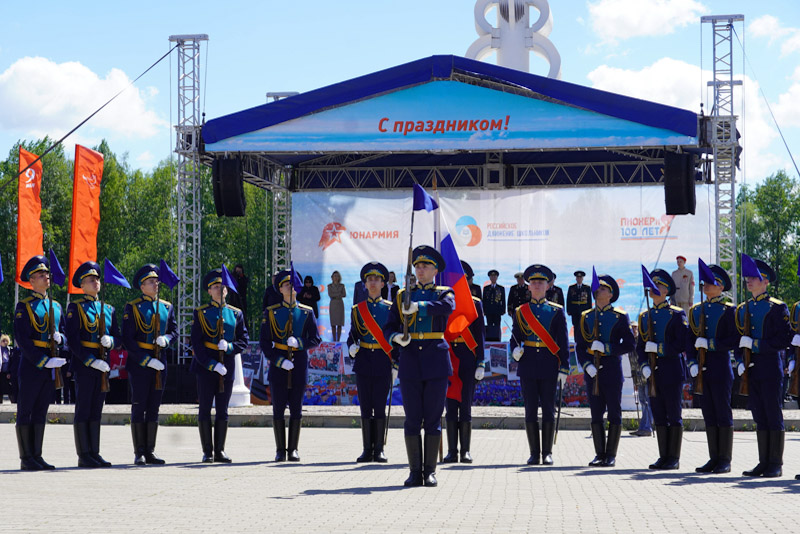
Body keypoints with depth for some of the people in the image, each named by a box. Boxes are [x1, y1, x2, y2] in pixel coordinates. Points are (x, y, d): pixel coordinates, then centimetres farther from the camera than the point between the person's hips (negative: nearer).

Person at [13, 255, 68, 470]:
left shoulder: (56, 306, 15)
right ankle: (26, 459, 1)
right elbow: (22, 339, -12)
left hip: (50, 367, 6)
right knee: (25, 411, -1)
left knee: (41, 412, 9)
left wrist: (60, 338, -4)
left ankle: (37, 456, 13)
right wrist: (44, 361, -19)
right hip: (31, 365, -6)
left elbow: (64, 336, 21)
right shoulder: (24, 306, -4)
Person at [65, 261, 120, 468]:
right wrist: (91, 361, -18)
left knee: (96, 411, 8)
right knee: (83, 410, -3)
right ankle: (84, 456, -1)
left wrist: (110, 341, -8)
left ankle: (95, 453, 12)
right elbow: (73, 340, -10)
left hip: (102, 366, 6)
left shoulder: (108, 309, 16)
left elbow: (119, 339, 16)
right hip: (83, 365, -6)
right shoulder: (75, 307, -2)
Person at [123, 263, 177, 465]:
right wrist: (147, 360, -16)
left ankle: (150, 451, 13)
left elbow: (174, 330, 19)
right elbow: (128, 339, -9)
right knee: (139, 407, -2)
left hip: (159, 363, 5)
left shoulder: (166, 307, 11)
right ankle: (139, 453, 2)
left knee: (154, 408, 8)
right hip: (139, 364, -5)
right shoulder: (132, 307, -4)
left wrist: (166, 339, -5)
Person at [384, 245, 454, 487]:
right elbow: (388, 327, 9)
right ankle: (415, 472, 7)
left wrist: (418, 306, -28)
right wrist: (396, 337, -14)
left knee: (433, 419, 0)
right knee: (412, 419, 2)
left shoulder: (444, 293, 8)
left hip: (436, 360, -1)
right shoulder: (402, 295, 13)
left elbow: (448, 307, -17)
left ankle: (430, 471, 6)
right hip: (410, 360, 1)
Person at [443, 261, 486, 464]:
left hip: (467, 357, -2)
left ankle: (465, 451, 3)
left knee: (465, 404, -2)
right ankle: (452, 451, 4)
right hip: (447, 358, 2)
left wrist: (480, 362, -3)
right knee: (450, 404, 2)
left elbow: (480, 334, 4)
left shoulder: (475, 303, 5)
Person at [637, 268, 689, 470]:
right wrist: (644, 365, -4)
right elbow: (640, 346, 13)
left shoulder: (677, 315, -3)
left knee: (673, 414, -2)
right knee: (658, 415, 7)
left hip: (672, 370, -5)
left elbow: (683, 344, -9)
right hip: (653, 372, 5)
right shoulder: (645, 316, 13)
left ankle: (674, 458, 3)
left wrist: (659, 348, -17)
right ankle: (663, 457, 13)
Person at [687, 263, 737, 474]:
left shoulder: (728, 310, -4)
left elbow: (734, 340, -10)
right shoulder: (696, 311, 14)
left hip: (720, 368, -6)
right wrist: (692, 363, 1)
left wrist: (711, 344, -17)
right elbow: (691, 340, 15)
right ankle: (714, 458, 13)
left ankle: (725, 460, 2)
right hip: (702, 370, 6)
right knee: (709, 415, 8)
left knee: (723, 414, -2)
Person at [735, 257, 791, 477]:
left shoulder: (777, 308, -5)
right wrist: (740, 362, 3)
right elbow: (739, 339, 19)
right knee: (759, 417, 9)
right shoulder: (743, 309, 14)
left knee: (773, 416, -2)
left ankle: (776, 465, 2)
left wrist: (755, 345, -15)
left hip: (770, 368, -6)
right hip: (751, 371, 6)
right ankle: (764, 462, 13)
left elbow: (784, 340, -11)